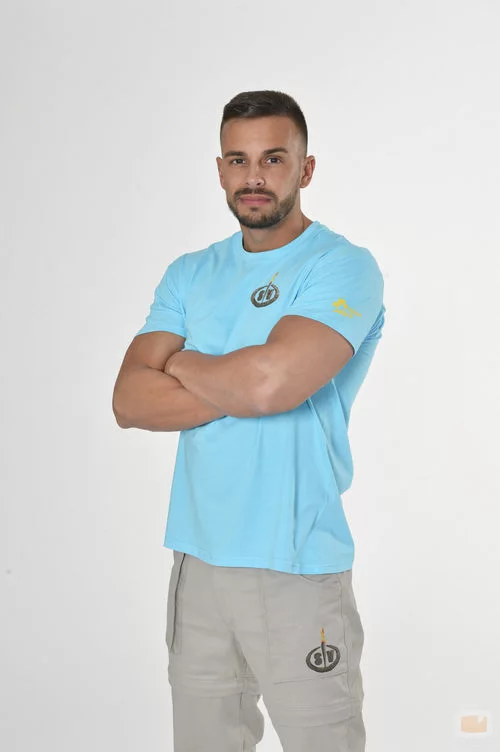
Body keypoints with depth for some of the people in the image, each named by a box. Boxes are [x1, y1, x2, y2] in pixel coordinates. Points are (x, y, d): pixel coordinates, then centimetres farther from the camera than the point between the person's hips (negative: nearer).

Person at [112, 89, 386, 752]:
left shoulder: (343, 267, -8)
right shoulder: (190, 274, 10)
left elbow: (269, 380, -25)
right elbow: (130, 401, -2)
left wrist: (182, 363, -6)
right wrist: (241, 386, -13)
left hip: (297, 570, -5)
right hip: (197, 557, 6)